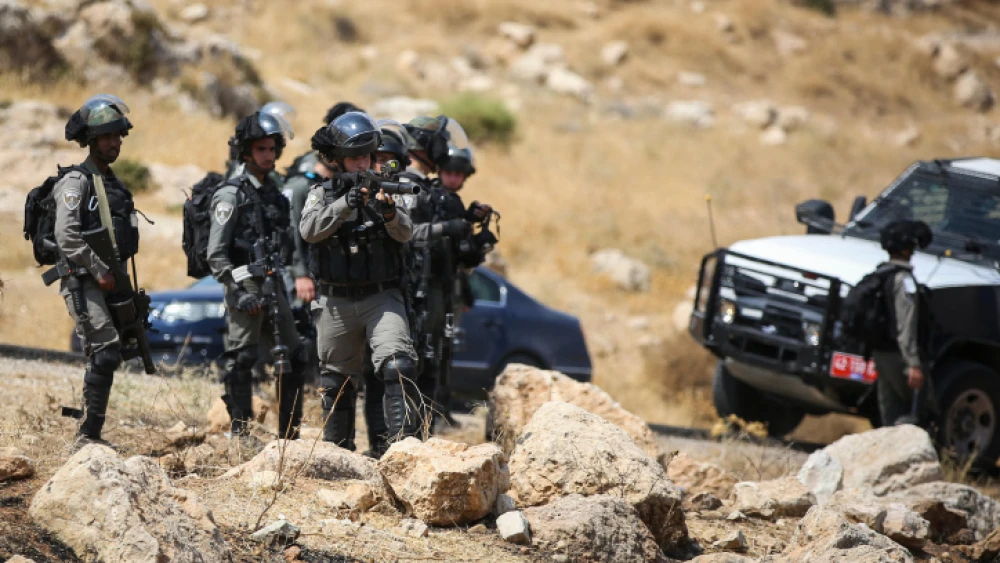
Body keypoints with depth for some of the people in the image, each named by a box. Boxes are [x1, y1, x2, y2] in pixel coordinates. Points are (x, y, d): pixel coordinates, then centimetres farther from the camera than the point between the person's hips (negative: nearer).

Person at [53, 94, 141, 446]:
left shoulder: (114, 183, 18)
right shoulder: (77, 182, -9)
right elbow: (66, 236, -20)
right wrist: (99, 271, -20)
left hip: (109, 282, 9)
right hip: (82, 283, -9)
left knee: (104, 358, 9)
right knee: (106, 351, -17)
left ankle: (90, 434, 15)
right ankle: (89, 435, -16)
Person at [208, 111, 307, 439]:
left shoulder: (274, 190, 15)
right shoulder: (231, 195, -8)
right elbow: (216, 254, -12)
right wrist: (239, 293, -18)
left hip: (273, 287, 8)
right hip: (245, 288, -8)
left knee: (293, 359, 9)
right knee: (241, 361, -5)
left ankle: (290, 435, 15)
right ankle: (240, 431, 0)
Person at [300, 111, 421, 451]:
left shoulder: (383, 190, 6)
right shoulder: (322, 194, 5)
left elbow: (405, 233, -8)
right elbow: (309, 231, -14)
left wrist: (389, 212, -31)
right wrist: (346, 204, -27)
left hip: (381, 298, -1)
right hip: (336, 303, 1)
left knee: (399, 366, -22)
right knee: (337, 382, 11)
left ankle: (405, 442, -26)